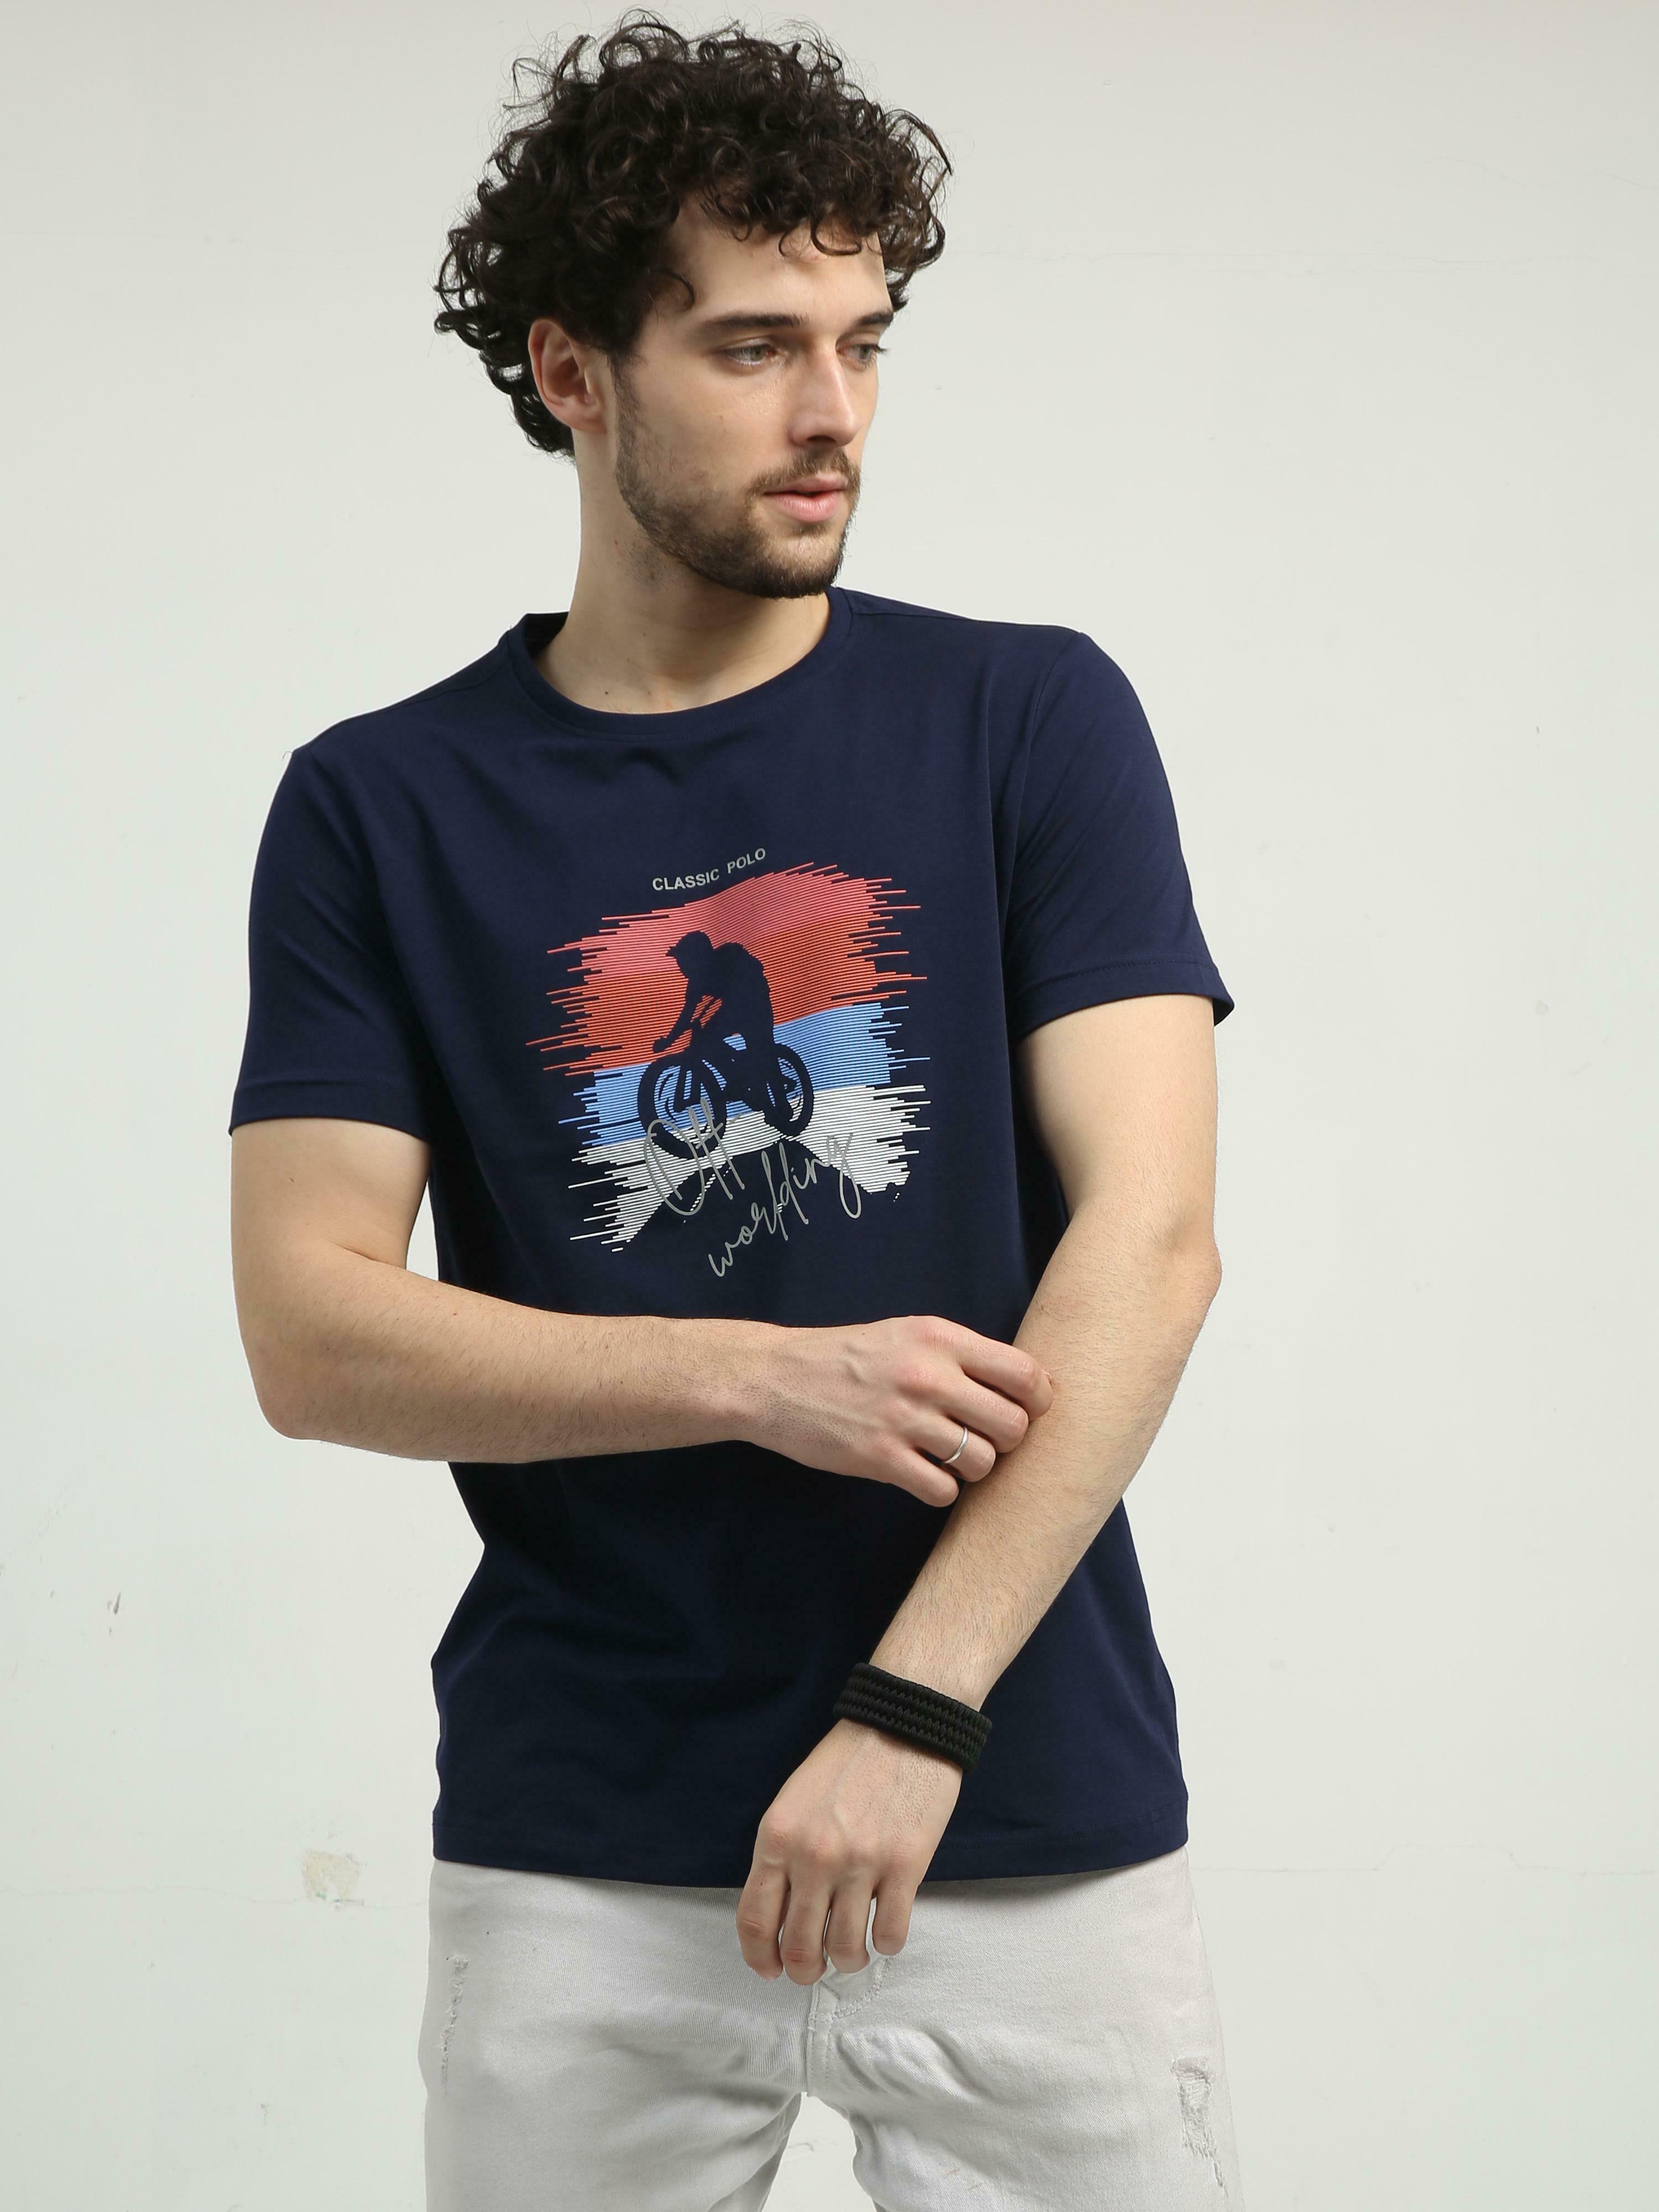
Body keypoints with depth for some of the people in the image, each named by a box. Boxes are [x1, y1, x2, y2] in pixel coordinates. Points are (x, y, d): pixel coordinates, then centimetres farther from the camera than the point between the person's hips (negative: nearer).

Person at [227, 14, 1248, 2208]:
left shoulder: (1033, 721, 1)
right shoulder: (381, 807, 2)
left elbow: (1149, 1235, -7)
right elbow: (312, 1328, -3)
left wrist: (913, 1704, -15)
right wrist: (765, 1379, -15)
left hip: (1035, 1828, 0)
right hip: (575, 1863, 0)